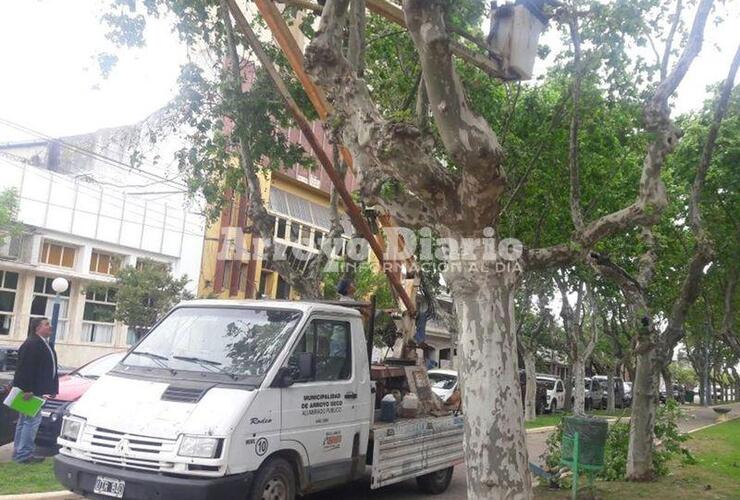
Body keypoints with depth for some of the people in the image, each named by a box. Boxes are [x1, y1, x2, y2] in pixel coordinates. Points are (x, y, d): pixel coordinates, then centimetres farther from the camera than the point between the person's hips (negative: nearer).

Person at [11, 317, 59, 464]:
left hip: (36, 390, 11)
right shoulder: (31, 344, -17)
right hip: (29, 391, -11)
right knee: (32, 419, -9)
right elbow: (25, 368, -22)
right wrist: (27, 390, -25)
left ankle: (19, 452, 25)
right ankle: (24, 454, -4)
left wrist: (52, 389, 14)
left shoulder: (45, 344, 15)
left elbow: (49, 368, 18)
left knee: (25, 420, 16)